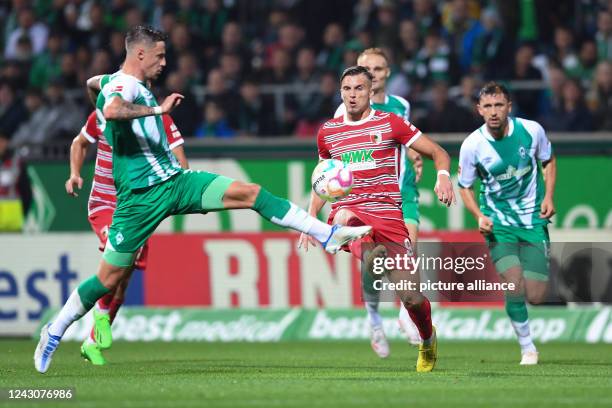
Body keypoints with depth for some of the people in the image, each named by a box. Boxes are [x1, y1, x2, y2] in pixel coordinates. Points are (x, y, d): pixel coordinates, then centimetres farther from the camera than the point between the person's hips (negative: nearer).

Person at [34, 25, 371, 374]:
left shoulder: (140, 89, 17)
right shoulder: (121, 84, -14)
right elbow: (112, 111, -38)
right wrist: (159, 108, -32)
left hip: (174, 181, 8)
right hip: (141, 197, -8)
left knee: (251, 192, -6)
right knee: (110, 278, -4)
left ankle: (328, 235, -7)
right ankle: (54, 332, 14)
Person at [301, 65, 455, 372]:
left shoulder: (391, 123, 6)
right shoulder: (328, 132, 15)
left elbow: (438, 153, 10)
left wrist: (443, 176, -12)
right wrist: (310, 219, 21)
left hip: (388, 216, -2)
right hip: (348, 210, 2)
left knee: (410, 295, -6)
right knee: (344, 218, -40)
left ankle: (428, 341, 22)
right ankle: (371, 258, -66)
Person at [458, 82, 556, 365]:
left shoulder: (531, 130, -10)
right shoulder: (472, 145, -13)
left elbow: (548, 161, 10)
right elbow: (465, 186, 2)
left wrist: (548, 197, -4)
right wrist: (479, 216, -14)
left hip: (533, 218, 1)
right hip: (498, 222, -1)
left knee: (535, 296, -4)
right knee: (515, 287, -20)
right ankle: (527, 348, 0)